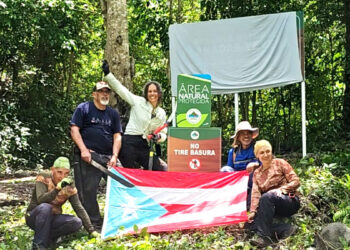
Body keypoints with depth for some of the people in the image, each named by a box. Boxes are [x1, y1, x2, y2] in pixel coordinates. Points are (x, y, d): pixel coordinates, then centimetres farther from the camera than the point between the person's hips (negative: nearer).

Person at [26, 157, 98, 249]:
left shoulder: (69, 185, -5)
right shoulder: (43, 178, -16)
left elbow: (79, 208, -8)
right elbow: (40, 200, -32)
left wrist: (91, 230, -15)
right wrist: (58, 188, -46)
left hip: (52, 218, 4)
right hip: (34, 217, -4)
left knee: (77, 222, -22)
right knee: (45, 207, -37)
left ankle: (48, 236, -7)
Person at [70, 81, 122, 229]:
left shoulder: (113, 113, 18)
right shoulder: (83, 108, 5)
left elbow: (117, 136, 12)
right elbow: (74, 129, -3)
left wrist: (114, 156, -3)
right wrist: (83, 150, -14)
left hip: (108, 157, 4)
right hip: (87, 156, -4)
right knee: (88, 190, -7)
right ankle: (95, 223, 1)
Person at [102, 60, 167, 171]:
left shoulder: (162, 113, 13)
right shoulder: (138, 102, 3)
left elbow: (163, 133, 19)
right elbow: (120, 89, 0)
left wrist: (159, 137, -5)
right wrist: (107, 74, -5)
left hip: (146, 146, 4)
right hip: (130, 143, -4)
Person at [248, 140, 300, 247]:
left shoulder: (280, 163, 2)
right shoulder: (257, 173, 14)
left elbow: (296, 181, -5)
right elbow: (255, 193, 2)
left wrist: (281, 189, -20)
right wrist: (253, 211, -14)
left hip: (290, 201, -5)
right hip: (273, 206, 5)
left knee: (266, 197, -35)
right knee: (253, 221, -20)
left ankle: (265, 236, -35)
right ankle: (286, 229, -22)